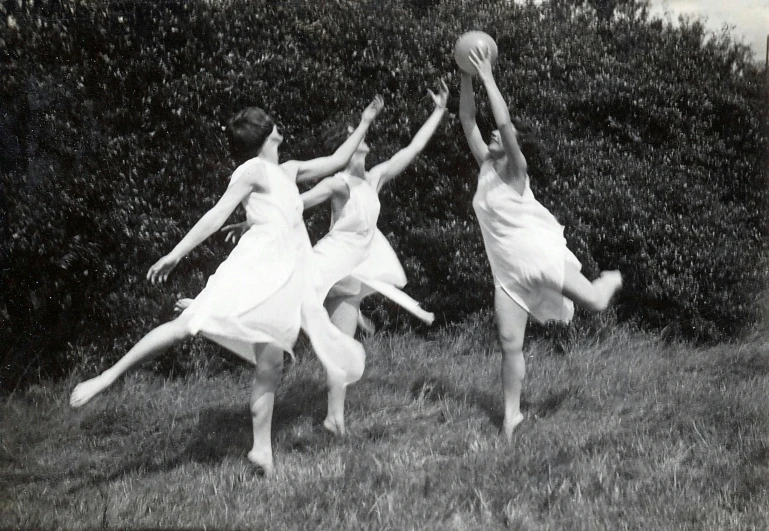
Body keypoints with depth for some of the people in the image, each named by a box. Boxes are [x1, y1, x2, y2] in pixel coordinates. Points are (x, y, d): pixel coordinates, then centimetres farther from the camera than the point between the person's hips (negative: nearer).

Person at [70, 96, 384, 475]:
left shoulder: (288, 171, 22)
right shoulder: (253, 170, 0)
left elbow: (337, 161, 32)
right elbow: (217, 216, -7)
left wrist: (364, 124, 33)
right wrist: (175, 255, -13)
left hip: (285, 280, 7)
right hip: (255, 267, -7)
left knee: (271, 367, 5)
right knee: (188, 325, -19)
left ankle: (262, 449, 9)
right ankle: (108, 377, -15)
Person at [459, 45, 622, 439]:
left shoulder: (514, 171, -8)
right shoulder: (485, 166, 8)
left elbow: (504, 122, -24)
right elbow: (467, 120, 4)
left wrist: (488, 77, -23)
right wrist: (466, 78, -5)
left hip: (540, 255, -5)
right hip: (507, 270, 5)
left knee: (593, 302, -11)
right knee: (509, 344, -1)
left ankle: (611, 280, 27)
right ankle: (511, 414, 8)